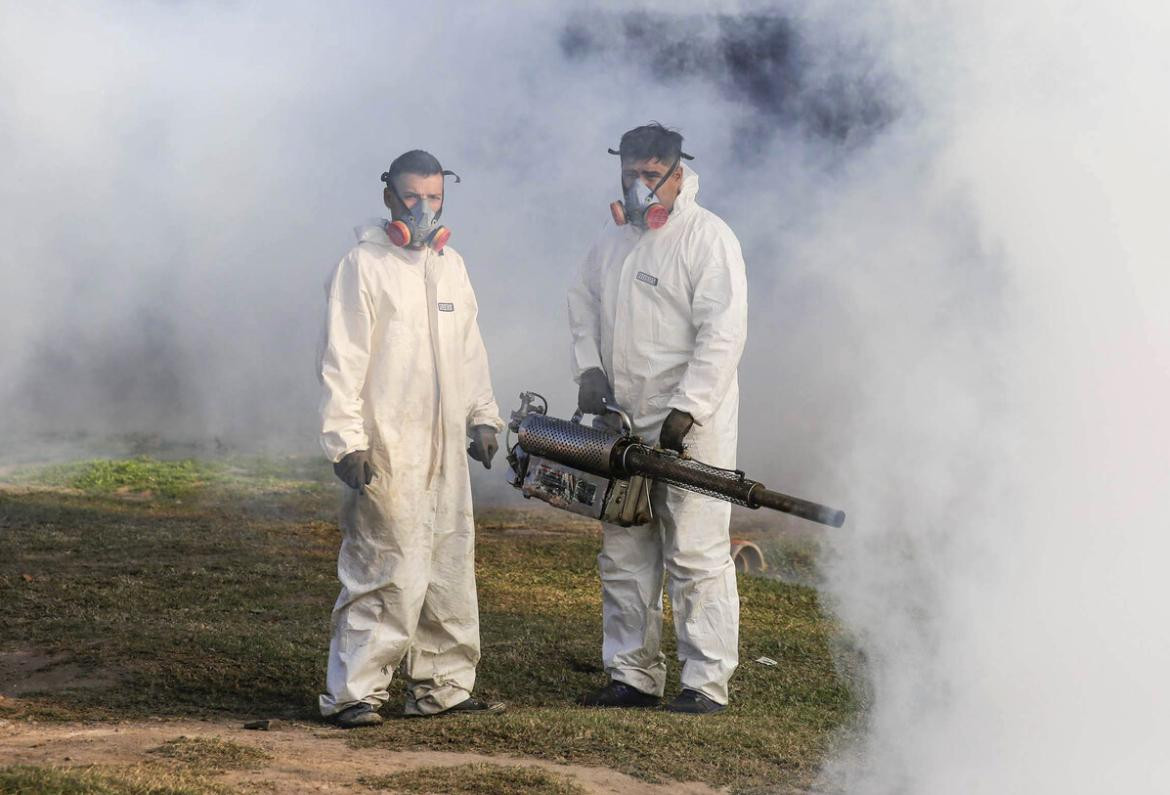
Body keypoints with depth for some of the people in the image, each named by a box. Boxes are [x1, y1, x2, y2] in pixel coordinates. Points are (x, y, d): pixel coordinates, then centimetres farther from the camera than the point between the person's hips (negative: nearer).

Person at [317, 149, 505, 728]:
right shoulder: (364, 264, -6)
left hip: (445, 445, 7)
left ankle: (442, 685, 20)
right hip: (387, 449, -7)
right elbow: (343, 359, -10)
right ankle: (353, 691, -3)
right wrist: (346, 440, -16)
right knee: (389, 571, -10)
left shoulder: (451, 265, 16)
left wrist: (483, 417, 21)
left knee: (450, 567, 10)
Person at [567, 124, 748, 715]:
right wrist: (589, 367, 6)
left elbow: (722, 333, -15)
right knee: (623, 556, 11)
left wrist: (686, 410, -20)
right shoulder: (612, 239, 15)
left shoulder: (708, 237, -9)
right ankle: (633, 676, 19)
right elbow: (583, 305, 24)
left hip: (690, 427, -8)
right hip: (622, 423, 8)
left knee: (695, 555, -7)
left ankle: (706, 682, -1)